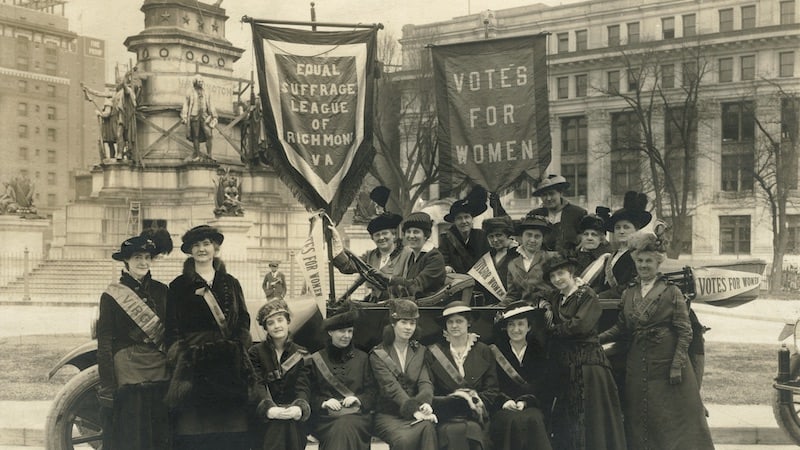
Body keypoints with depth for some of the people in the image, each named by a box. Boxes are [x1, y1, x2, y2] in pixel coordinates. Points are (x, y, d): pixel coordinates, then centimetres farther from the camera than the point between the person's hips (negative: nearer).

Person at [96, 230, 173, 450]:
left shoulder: (161, 291, 10)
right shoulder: (112, 295, -1)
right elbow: (104, 344, -3)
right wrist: (107, 388, -9)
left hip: (161, 378, 4)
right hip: (127, 379, -3)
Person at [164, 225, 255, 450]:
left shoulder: (230, 283, 14)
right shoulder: (179, 286, 7)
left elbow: (243, 321, 11)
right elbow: (172, 328, 3)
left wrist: (241, 351, -2)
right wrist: (178, 357, -8)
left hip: (229, 364, 2)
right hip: (194, 363, -2)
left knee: (230, 427, 0)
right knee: (194, 428, -4)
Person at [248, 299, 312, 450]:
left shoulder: (301, 354, 12)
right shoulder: (255, 353, 8)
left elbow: (303, 387, 0)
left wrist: (300, 408, -23)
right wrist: (268, 410, -24)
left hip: (293, 416, 1)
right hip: (264, 419, -1)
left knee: (289, 423, -27)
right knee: (277, 424, -29)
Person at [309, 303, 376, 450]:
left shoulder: (362, 358, 16)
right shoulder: (316, 359, 13)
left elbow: (371, 391, 12)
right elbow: (311, 394, 10)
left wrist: (358, 399, -8)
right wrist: (324, 403, -10)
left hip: (357, 413, 1)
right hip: (326, 417, -1)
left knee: (346, 428, -33)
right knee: (337, 431, -34)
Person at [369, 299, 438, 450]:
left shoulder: (420, 352, 16)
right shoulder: (378, 354, 4)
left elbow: (425, 382, 1)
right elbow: (391, 387, -9)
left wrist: (425, 403, -22)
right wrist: (414, 410, -24)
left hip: (415, 413, 2)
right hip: (387, 414, -2)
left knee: (428, 427, -33)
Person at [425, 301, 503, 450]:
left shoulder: (484, 351, 15)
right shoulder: (433, 353, 11)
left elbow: (492, 391, 12)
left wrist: (475, 400, -7)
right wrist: (453, 398, -10)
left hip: (476, 417, 1)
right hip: (444, 414, -1)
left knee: (474, 429, -32)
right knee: (453, 431, -32)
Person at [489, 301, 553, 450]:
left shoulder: (538, 352, 15)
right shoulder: (495, 352, 12)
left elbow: (545, 388, 7)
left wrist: (525, 402, -10)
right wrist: (504, 401, -14)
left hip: (532, 407, 1)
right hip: (502, 409, -1)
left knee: (532, 419, -36)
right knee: (514, 421, -36)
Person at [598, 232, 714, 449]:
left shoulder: (671, 292, -4)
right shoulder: (628, 293, 9)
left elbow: (685, 332, -6)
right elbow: (621, 327, 12)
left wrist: (677, 366, -13)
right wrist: (596, 339, -1)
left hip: (667, 365, -4)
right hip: (638, 368, 4)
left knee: (675, 420, 0)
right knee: (640, 422, 8)